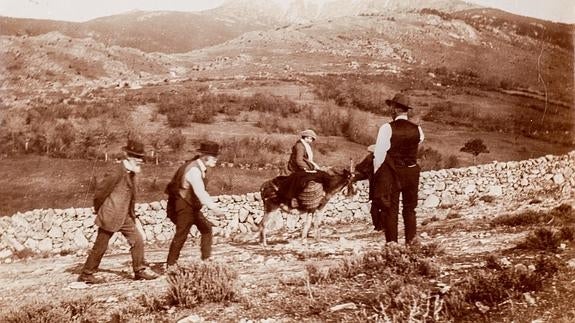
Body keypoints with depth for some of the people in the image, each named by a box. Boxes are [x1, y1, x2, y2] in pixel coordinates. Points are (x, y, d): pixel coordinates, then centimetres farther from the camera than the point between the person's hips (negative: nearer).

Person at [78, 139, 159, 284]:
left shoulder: (130, 174, 6)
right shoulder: (117, 173, -21)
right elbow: (101, 189, -17)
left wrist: (132, 214, 14)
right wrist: (99, 209, -3)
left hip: (125, 217, 8)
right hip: (110, 216, -8)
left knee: (137, 240, 4)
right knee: (100, 247, 3)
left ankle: (140, 270, 14)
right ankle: (86, 274, 18)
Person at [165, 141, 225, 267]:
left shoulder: (198, 167, 5)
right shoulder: (194, 170, -25)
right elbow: (200, 192, -36)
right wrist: (214, 208, -42)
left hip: (192, 205, 10)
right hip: (183, 206, -10)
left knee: (206, 228, 11)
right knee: (181, 235, -4)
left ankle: (206, 259, 17)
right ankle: (170, 265, 6)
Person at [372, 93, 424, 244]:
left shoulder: (387, 128, -14)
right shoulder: (417, 129, -2)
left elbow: (379, 154, -11)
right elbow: (416, 150, 10)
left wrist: (376, 172, 1)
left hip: (391, 174, -4)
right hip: (412, 173, 4)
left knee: (390, 210, 4)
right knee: (410, 209, 14)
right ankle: (411, 243, 17)